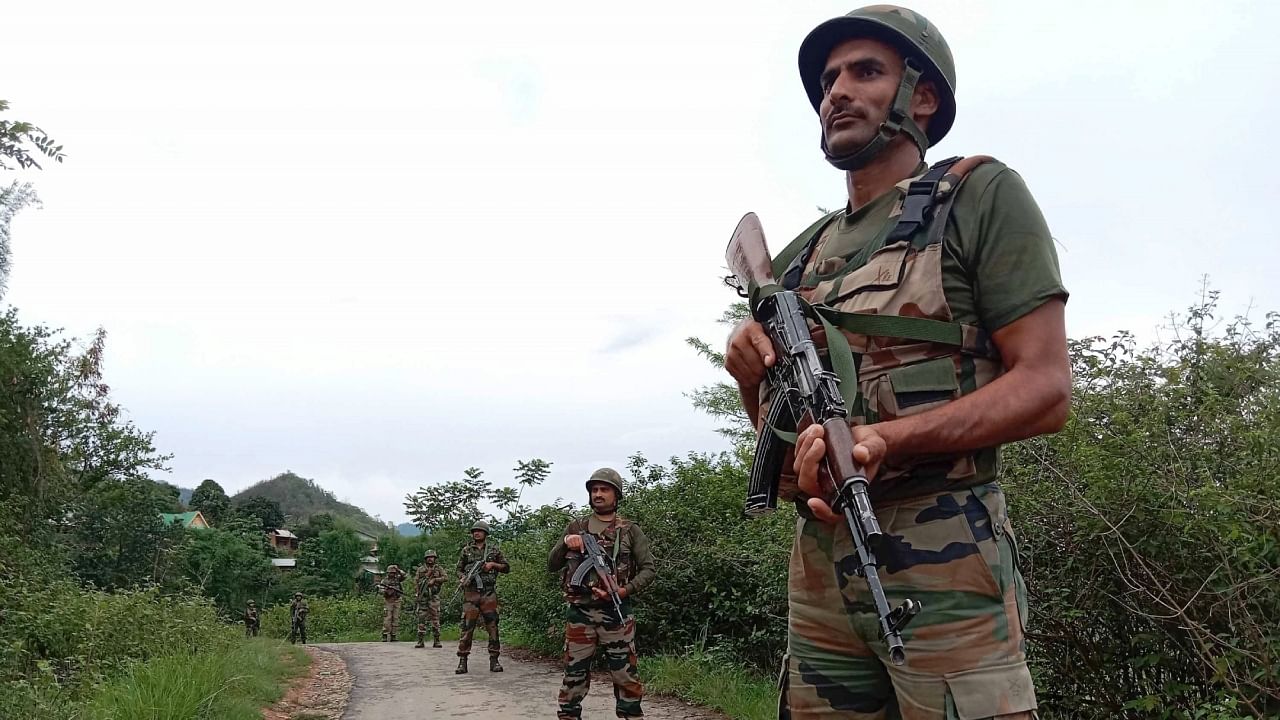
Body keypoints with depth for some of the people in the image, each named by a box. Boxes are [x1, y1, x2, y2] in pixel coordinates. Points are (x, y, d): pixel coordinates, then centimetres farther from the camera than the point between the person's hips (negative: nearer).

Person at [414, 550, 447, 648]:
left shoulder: (438, 568, 9)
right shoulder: (420, 569, 9)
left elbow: (444, 578, -2)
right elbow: (415, 582, 5)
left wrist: (435, 580, -14)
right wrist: (415, 595, -5)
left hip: (434, 597, 0)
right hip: (422, 597, 1)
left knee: (435, 618, -2)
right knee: (421, 618, -2)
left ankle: (436, 641, 2)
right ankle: (420, 641, 1)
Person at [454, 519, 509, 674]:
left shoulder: (494, 549, 9)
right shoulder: (466, 550, 10)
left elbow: (506, 568, 12)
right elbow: (459, 569, 15)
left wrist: (493, 564, -5)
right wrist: (462, 578, -6)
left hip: (489, 593, 0)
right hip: (470, 593, 0)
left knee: (492, 626, -1)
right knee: (467, 627, -4)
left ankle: (494, 660, 5)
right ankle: (462, 661, 1)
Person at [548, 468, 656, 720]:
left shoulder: (631, 530, 5)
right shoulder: (576, 527, 9)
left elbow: (648, 570, 0)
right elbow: (552, 565, 8)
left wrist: (624, 590, -15)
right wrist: (565, 544, -12)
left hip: (616, 613, -1)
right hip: (579, 613, 1)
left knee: (625, 674, 2)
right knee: (574, 675, 7)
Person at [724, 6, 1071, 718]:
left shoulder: (981, 196, 0)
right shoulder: (798, 256, 17)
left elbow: (1047, 390, -9)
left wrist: (887, 438, -22)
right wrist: (753, 375, -2)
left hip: (945, 563, -5)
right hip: (818, 562, 6)